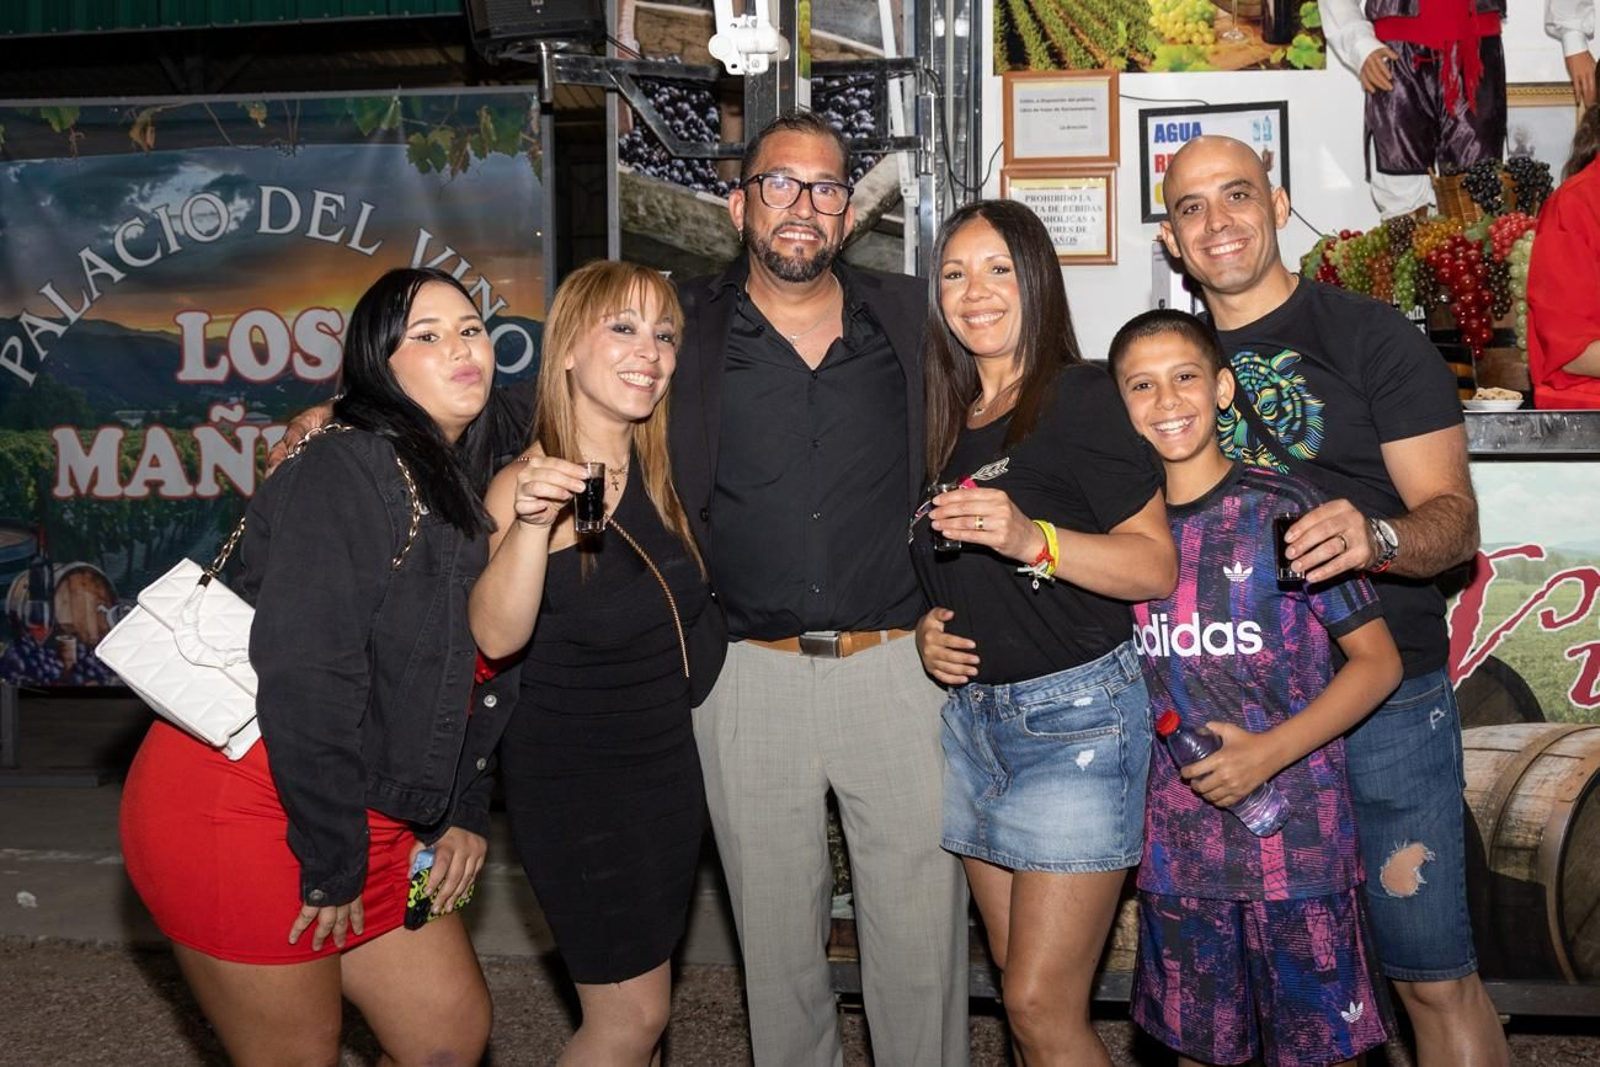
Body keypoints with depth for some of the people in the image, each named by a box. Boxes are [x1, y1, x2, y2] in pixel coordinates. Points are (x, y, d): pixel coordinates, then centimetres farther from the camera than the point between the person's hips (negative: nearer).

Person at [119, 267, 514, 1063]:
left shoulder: (462, 489, 11)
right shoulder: (348, 473, -18)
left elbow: (469, 677, 16)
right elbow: (305, 676, -25)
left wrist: (463, 812, 8)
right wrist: (332, 862, -20)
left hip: (374, 817, 9)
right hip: (244, 806, -9)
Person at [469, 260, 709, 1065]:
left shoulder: (662, 469, 0)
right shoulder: (528, 482, -18)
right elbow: (496, 636, -31)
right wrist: (529, 525, -45)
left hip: (669, 763, 6)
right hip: (572, 779, -6)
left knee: (641, 997, 16)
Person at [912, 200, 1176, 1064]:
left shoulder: (1081, 399, -8)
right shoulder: (945, 420, 12)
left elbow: (1156, 567, -14)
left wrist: (1033, 539, -27)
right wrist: (925, 629, 5)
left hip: (1076, 713, -7)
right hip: (972, 715, 7)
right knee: (1019, 983, 12)